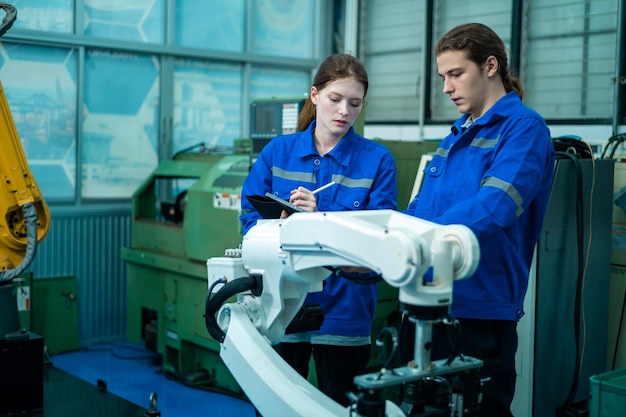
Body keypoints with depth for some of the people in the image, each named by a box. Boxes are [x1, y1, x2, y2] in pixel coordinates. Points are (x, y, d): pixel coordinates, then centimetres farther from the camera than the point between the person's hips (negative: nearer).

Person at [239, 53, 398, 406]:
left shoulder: (377, 159, -1)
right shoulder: (278, 151, 5)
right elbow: (251, 218, 0)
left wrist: (322, 217, -24)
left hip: (343, 308, -1)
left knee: (339, 405, 11)